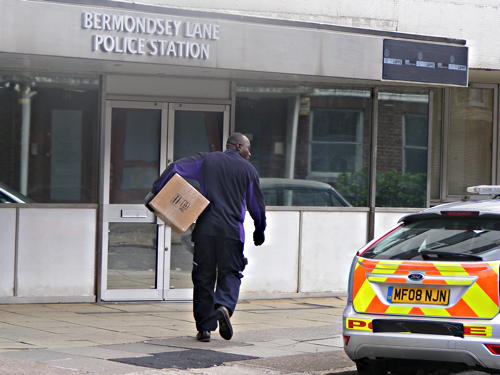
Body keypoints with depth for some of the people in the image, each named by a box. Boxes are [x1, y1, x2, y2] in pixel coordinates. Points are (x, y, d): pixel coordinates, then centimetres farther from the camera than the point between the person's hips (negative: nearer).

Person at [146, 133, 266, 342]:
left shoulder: (206, 160, 12)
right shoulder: (248, 170, 9)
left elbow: (175, 168, 0)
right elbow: (256, 205, 13)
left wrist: (156, 191, 3)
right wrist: (259, 231, 27)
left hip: (205, 228, 1)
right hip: (232, 231, -1)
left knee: (203, 277, 7)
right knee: (230, 273, 6)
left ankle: (204, 328, 6)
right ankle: (224, 307, -24)